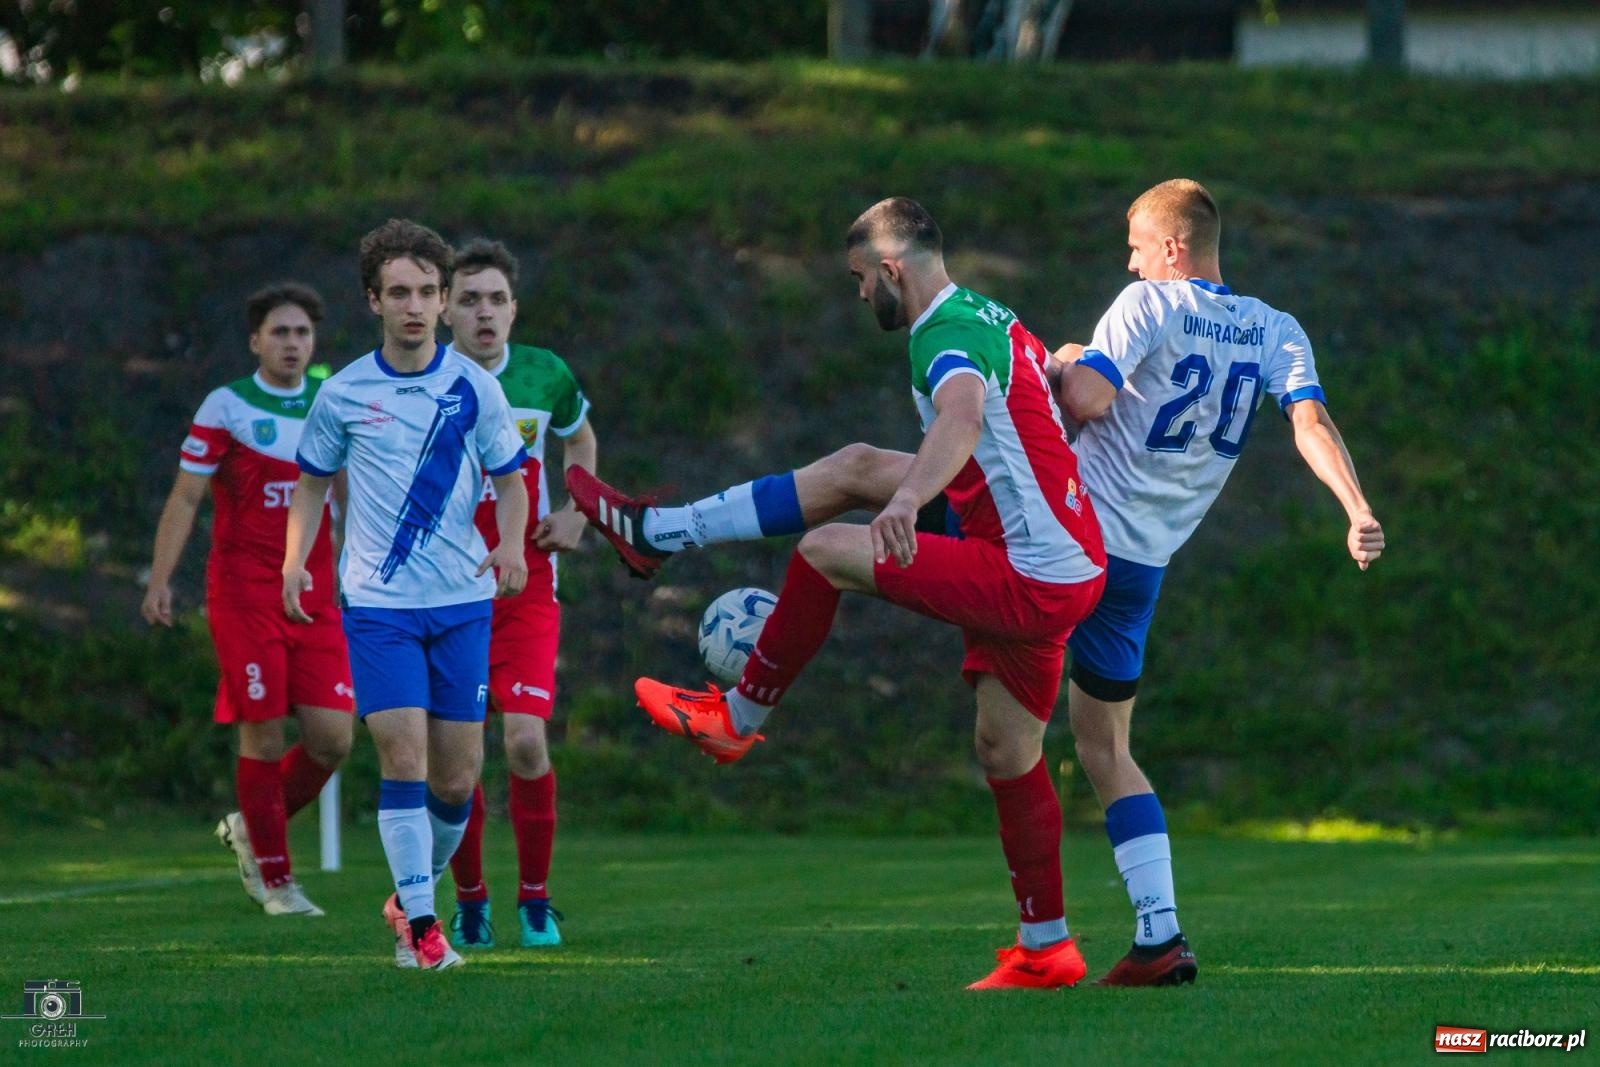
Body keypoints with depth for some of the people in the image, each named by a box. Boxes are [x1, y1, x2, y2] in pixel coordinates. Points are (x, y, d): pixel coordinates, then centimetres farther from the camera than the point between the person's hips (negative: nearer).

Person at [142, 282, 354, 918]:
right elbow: (185, 497, -2)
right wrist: (159, 580, -11)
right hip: (244, 594, -4)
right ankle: (275, 880, 5)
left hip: (316, 595, 4)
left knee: (331, 739, -4)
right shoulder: (226, 407, -2)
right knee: (263, 735, -7)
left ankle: (251, 829, 21)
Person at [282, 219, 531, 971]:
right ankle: (420, 925, -9)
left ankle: (411, 897, 27)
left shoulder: (474, 387, 1)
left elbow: (510, 479, 9)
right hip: (378, 602, -1)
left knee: (456, 778, 3)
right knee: (403, 756, -14)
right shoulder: (344, 394, 0)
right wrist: (295, 559, -1)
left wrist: (511, 544, -11)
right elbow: (312, 480, 13)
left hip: (462, 600, 1)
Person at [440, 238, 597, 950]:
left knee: (526, 742, -14)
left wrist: (576, 514, 9)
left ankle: (535, 898, 4)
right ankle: (469, 900, 18)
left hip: (526, 592, 0)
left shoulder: (544, 376, 0)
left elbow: (580, 437, 22)